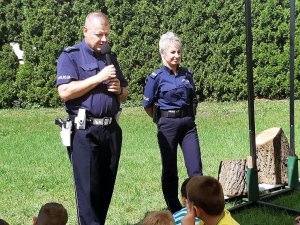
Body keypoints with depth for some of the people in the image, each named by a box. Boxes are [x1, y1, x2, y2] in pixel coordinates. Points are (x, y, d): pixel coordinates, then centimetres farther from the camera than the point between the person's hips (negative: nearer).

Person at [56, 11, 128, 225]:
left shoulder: (111, 58, 18)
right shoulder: (70, 56, -1)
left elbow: (125, 94, 24)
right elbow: (65, 92, -15)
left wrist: (119, 89, 0)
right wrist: (99, 78, -14)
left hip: (111, 129, 6)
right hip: (84, 130, -6)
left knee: (107, 186, 9)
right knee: (88, 187, -5)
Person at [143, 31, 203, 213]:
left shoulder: (187, 74, 8)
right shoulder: (156, 77, -6)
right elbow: (148, 106, 2)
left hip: (188, 124, 4)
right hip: (168, 126, -3)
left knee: (196, 169, -3)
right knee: (170, 171, 6)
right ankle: (175, 211, 18)